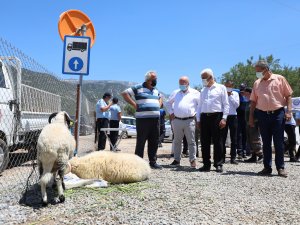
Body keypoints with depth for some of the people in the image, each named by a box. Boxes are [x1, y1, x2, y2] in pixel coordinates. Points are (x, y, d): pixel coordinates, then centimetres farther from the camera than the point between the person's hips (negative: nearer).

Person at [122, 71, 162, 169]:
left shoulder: (156, 90, 20)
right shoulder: (138, 88, -1)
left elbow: (160, 98, 39)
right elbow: (125, 93, -4)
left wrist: (158, 106, 18)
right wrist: (134, 104, -9)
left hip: (155, 119, 7)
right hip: (143, 119, -7)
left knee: (154, 142, 9)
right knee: (141, 141, -3)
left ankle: (153, 162, 18)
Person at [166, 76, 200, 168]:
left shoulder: (195, 93, 5)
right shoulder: (175, 93, 15)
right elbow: (168, 103, 24)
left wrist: (195, 113, -2)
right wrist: (171, 113, 12)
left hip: (189, 121, -3)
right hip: (177, 120, 3)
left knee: (191, 141, 0)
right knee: (177, 141, 9)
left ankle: (192, 160, 8)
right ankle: (177, 159, 18)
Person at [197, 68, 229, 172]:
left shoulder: (221, 88, 5)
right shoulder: (203, 90, 20)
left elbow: (226, 104, 0)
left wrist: (224, 118, -9)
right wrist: (198, 119, 11)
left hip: (216, 116, -5)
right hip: (204, 117, 5)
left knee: (217, 141, -2)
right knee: (204, 142, 4)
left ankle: (218, 164, 7)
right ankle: (206, 164, 13)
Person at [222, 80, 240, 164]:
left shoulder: (235, 93, 10)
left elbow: (237, 105, -3)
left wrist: (230, 96, -4)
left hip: (233, 117, 1)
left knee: (233, 138, 3)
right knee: (223, 138, -1)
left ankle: (233, 158, 8)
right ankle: (222, 157, 6)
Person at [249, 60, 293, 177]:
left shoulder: (279, 79, 2)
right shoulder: (257, 83, 11)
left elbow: (288, 95, 2)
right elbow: (253, 101, 13)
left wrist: (289, 111, -9)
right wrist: (251, 117, 7)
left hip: (278, 114, -3)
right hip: (263, 115, 3)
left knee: (278, 142, 0)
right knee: (266, 143, 7)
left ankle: (280, 167, 9)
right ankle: (267, 167, 14)